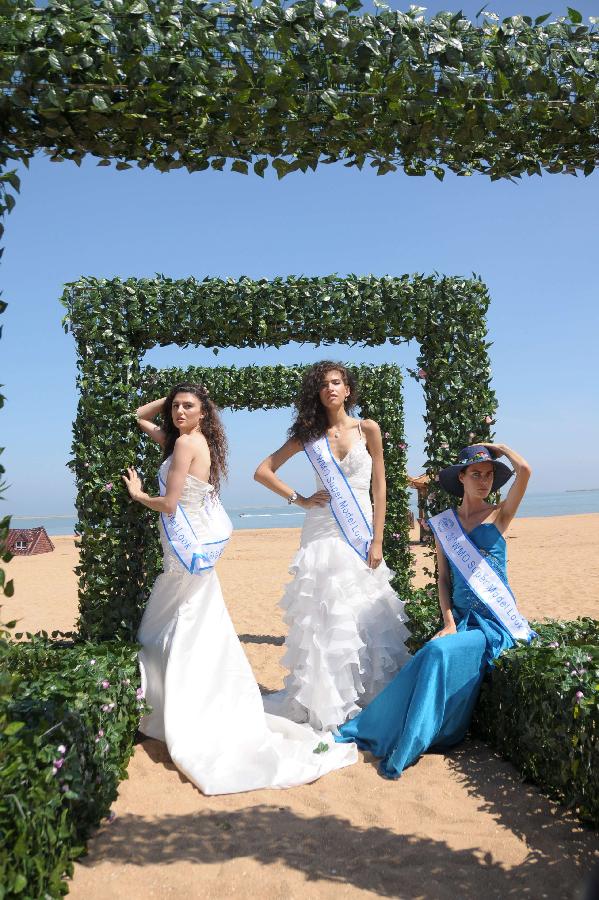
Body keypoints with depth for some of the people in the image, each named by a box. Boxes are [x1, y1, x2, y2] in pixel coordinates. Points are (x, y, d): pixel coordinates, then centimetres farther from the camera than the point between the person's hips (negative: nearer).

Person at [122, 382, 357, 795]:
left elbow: (169, 504, -17)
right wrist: (170, 397, 12)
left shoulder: (186, 442, -15)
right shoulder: (188, 439, 11)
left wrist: (138, 494, 1)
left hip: (188, 553, -9)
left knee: (184, 640, 2)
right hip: (192, 552, 9)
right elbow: (140, 417, 24)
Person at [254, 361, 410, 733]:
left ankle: (368, 698, 17)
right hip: (322, 534, 1)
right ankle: (322, 701, 11)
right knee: (322, 617, 0)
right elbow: (263, 470, 8)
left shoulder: (368, 429, 2)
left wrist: (377, 541, -6)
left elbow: (379, 487, -1)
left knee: (362, 617, 2)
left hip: (360, 532, 0)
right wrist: (299, 499, -1)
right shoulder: (310, 435, 5)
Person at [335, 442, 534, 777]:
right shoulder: (443, 523, 9)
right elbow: (444, 578, 9)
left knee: (439, 652, -27)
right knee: (429, 658, -21)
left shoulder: (499, 515, 1)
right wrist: (449, 621, -4)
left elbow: (525, 470, -15)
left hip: (495, 620, -3)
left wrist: (499, 447, 2)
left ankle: (407, 747, -18)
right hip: (460, 618, 3)